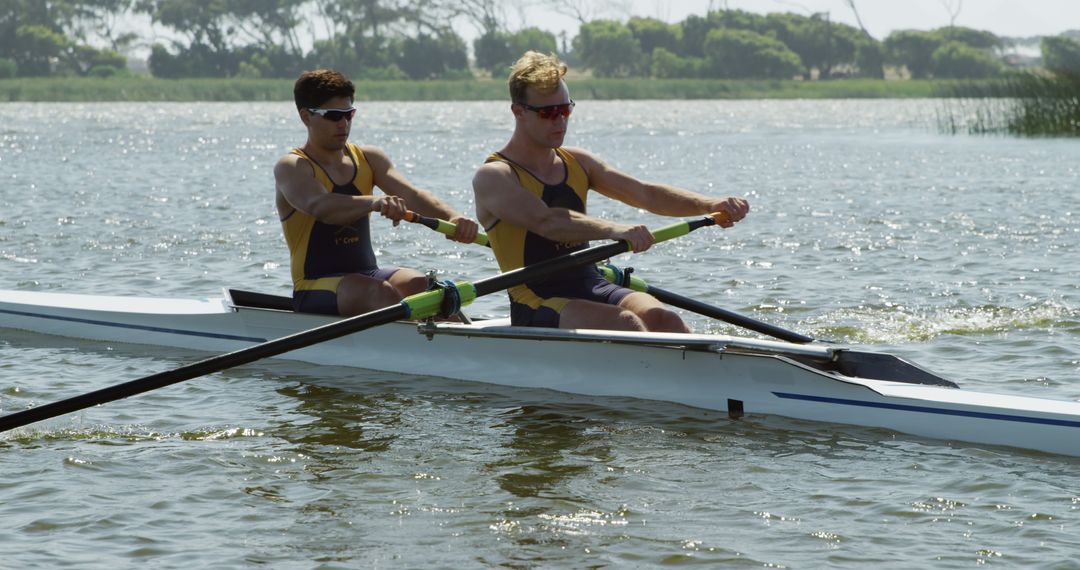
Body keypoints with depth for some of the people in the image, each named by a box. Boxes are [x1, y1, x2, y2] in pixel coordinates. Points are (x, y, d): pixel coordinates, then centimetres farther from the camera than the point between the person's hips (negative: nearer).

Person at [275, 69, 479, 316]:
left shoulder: (369, 159, 12)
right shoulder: (291, 167, -6)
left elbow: (410, 194, -6)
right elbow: (318, 206, -29)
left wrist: (452, 217, -28)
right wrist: (374, 202, -48)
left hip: (367, 274, 5)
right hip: (316, 288, -5)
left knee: (418, 284, -25)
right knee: (383, 293, -33)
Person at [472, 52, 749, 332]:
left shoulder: (578, 163, 16)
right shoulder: (493, 177, -6)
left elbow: (646, 194, 9)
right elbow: (544, 221, -24)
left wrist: (709, 204, -8)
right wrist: (612, 230, -38)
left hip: (591, 288, 6)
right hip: (537, 307, -6)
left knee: (662, 319, -23)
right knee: (625, 323, -31)